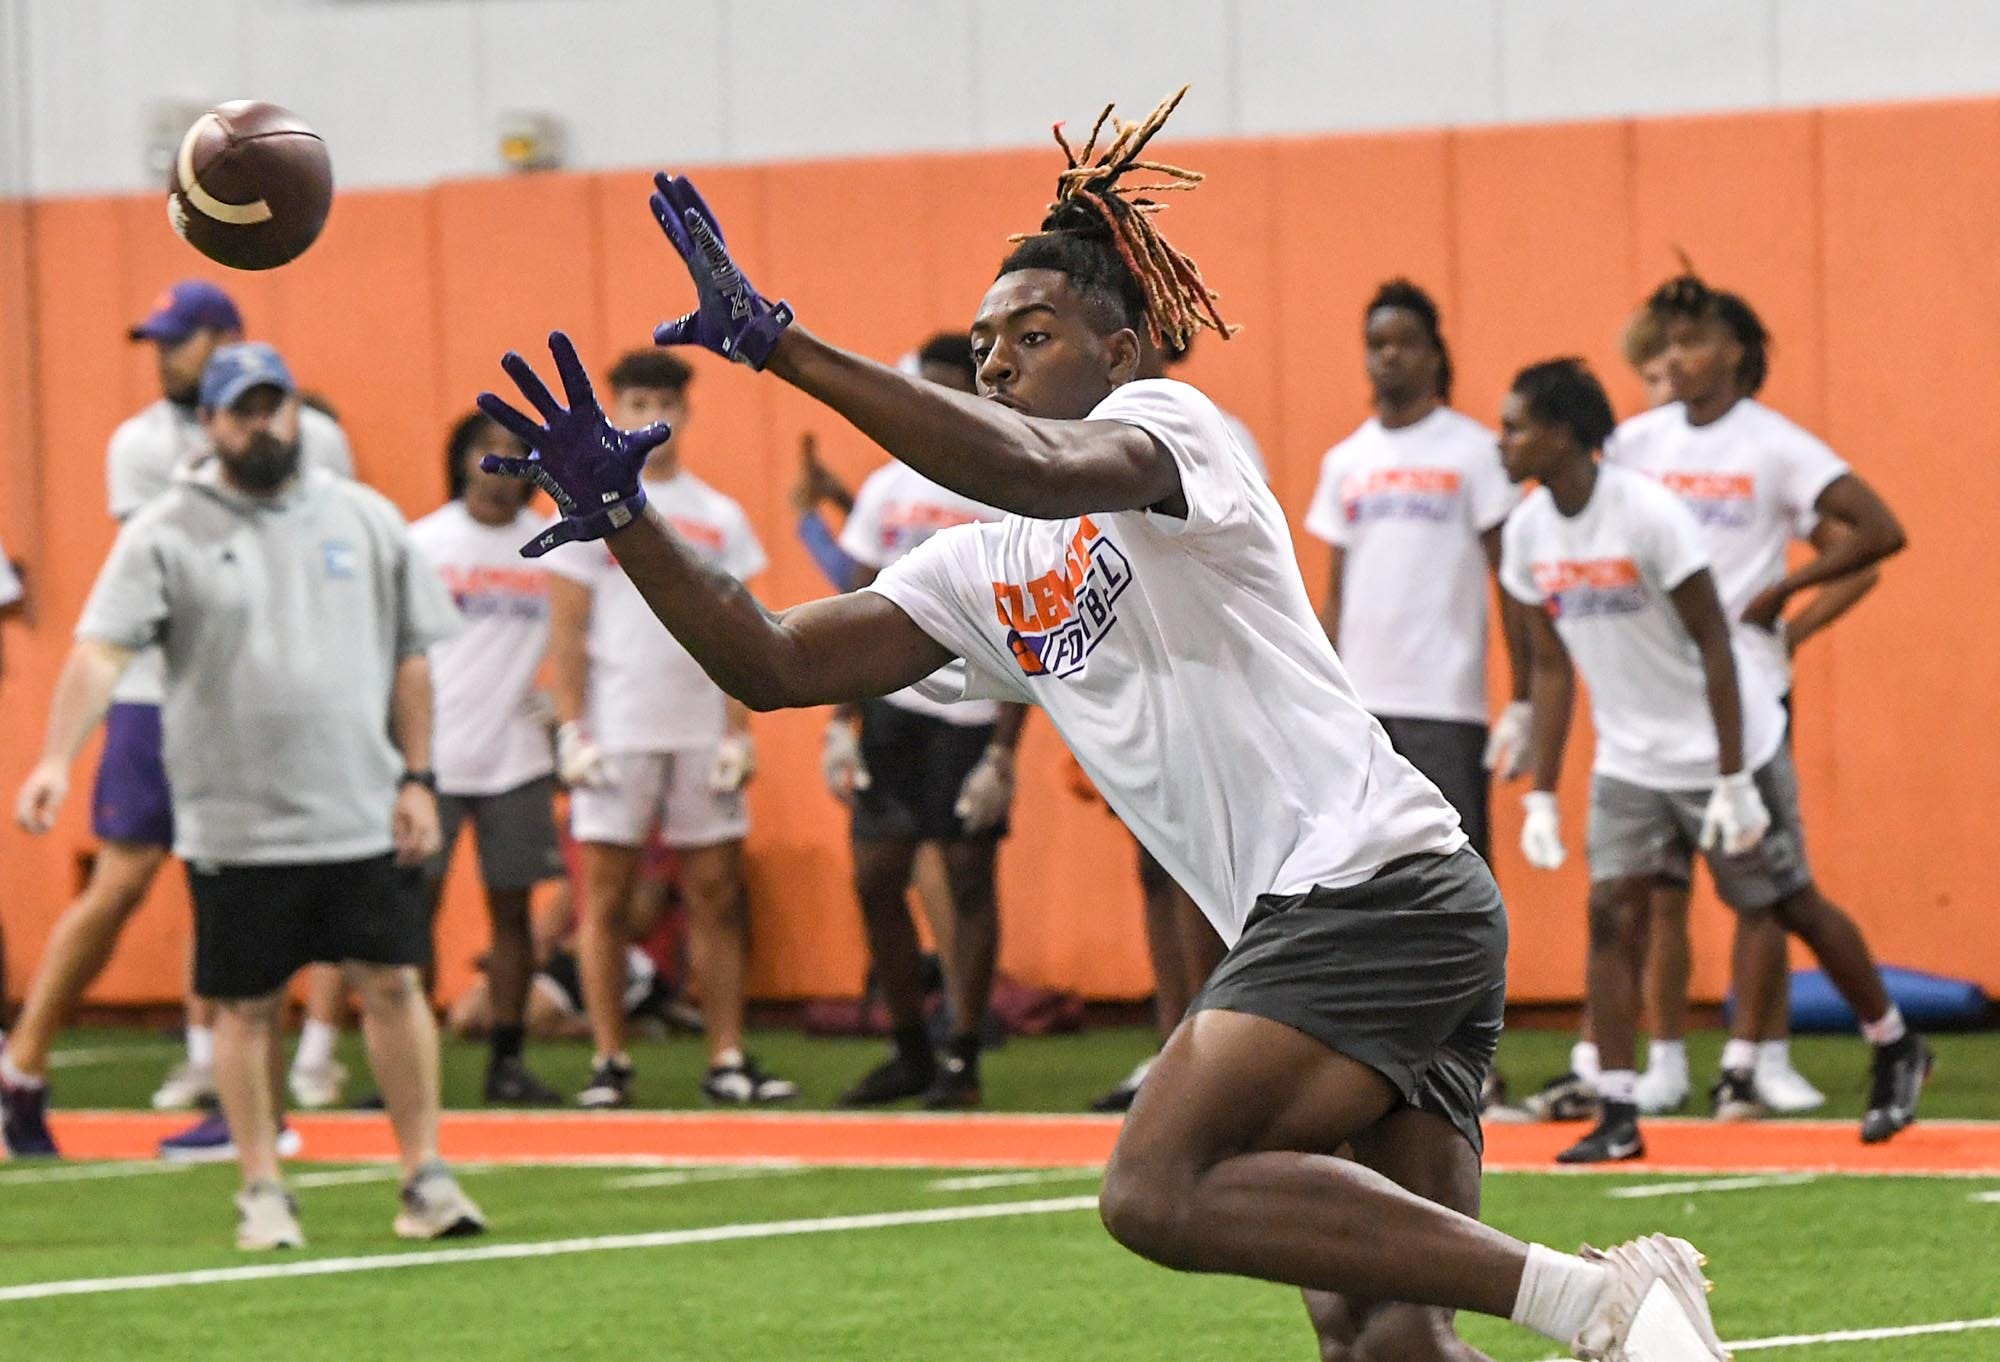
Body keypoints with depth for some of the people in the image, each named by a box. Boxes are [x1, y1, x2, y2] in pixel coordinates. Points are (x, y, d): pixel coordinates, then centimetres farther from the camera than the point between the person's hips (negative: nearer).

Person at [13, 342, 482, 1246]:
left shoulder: (366, 519, 7)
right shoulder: (166, 534, -3)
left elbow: (409, 658, 11)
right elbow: (101, 650, -14)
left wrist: (416, 779, 4)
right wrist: (56, 758, -27)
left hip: (363, 820, 2)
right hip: (234, 825, -2)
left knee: (393, 985, 0)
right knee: (245, 1005, 4)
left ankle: (424, 1174, 9)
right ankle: (261, 1189, 15)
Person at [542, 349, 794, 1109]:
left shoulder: (720, 518, 11)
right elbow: (566, 632, 0)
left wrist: (739, 732, 0)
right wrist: (572, 730, -8)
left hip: (700, 731, 2)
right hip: (615, 732, -2)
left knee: (715, 895, 1)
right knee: (606, 895, -2)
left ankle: (728, 1060, 2)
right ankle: (609, 1062, 2)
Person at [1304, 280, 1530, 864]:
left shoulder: (1473, 452, 0)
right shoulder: (1344, 462, 14)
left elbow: (1511, 583, -2)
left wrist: (1522, 702, -9)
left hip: (1447, 706, -5)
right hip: (1360, 704, 5)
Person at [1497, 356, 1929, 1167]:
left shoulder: (1648, 514, -22)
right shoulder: (1529, 531, -2)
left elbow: (1713, 646, -19)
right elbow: (1551, 667, 6)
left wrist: (1732, 782, -20)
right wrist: (1541, 796, 3)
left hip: (1724, 749, -6)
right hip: (1630, 761, 6)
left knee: (1792, 907, 5)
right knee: (1611, 913, -8)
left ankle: (1897, 1051, 26)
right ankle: (1617, 1117, -7)